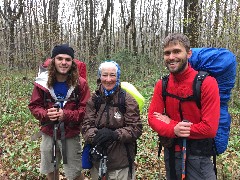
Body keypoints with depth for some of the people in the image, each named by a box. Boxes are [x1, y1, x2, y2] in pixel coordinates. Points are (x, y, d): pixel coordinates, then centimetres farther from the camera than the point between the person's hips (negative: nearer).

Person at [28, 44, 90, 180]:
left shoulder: (80, 83, -11)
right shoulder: (43, 82, -7)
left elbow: (86, 110, -11)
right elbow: (34, 106, 0)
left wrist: (66, 115, -26)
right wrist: (46, 114, -21)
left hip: (71, 135, -2)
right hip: (49, 134, 3)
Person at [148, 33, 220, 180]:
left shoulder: (207, 83, -18)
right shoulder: (161, 85, -4)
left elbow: (210, 128, -23)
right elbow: (152, 118, -5)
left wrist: (170, 122, -16)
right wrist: (173, 129, -25)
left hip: (199, 155, -4)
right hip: (171, 152, 5)